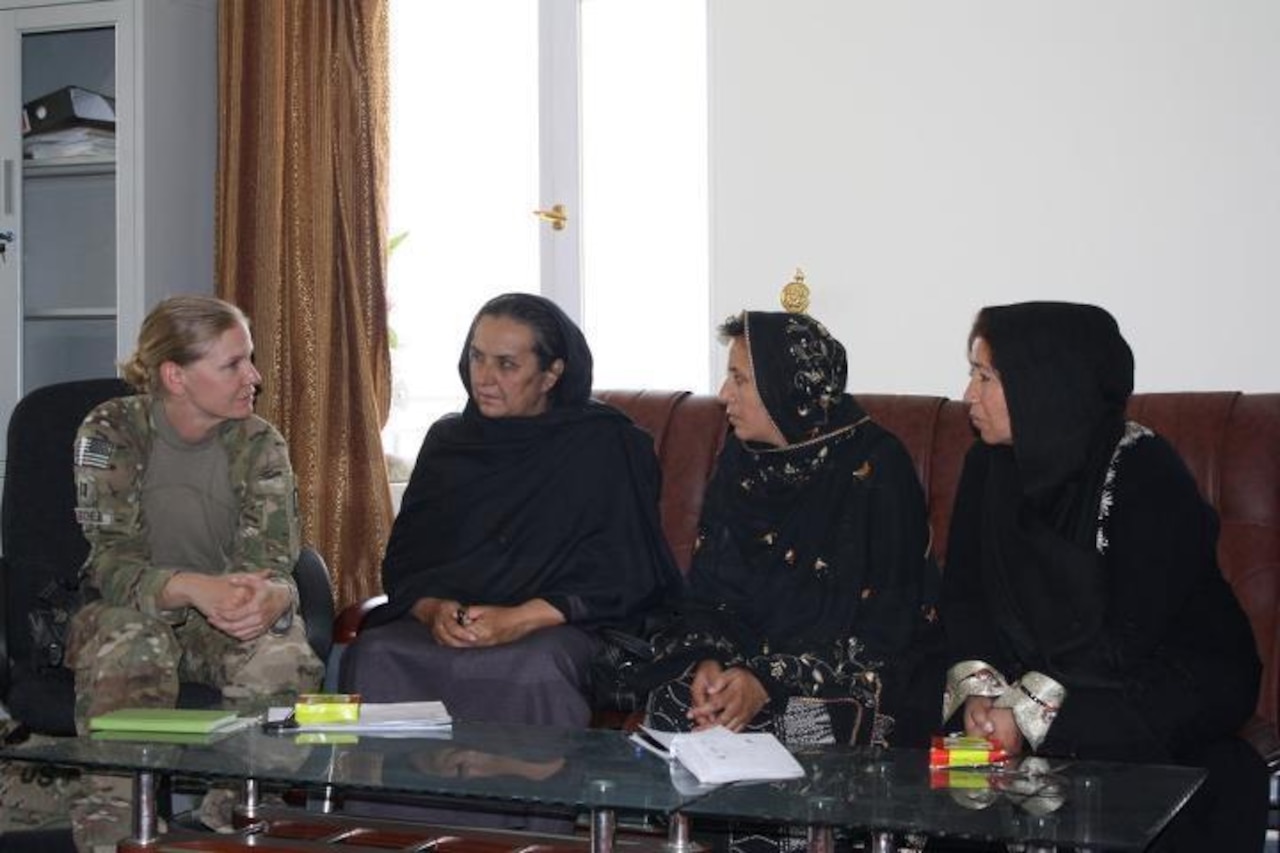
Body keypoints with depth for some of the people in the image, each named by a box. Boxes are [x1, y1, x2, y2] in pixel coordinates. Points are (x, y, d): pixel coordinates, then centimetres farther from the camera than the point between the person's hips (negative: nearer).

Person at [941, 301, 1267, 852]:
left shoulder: (1144, 471, -18)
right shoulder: (989, 465, 2)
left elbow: (1131, 634, -22)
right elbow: (963, 590, -1)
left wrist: (1027, 708, -27)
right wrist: (979, 687, -18)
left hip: (1174, 679, -5)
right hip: (1042, 677, 5)